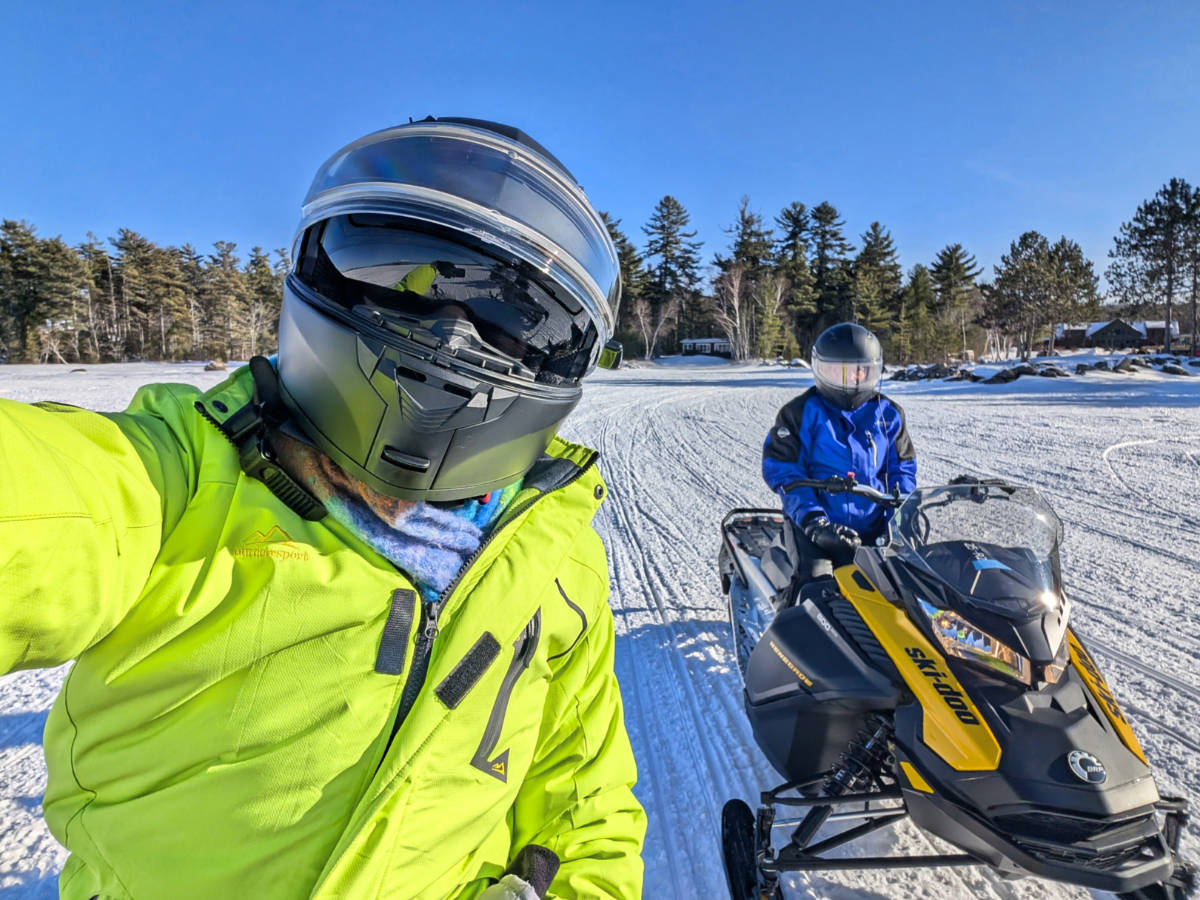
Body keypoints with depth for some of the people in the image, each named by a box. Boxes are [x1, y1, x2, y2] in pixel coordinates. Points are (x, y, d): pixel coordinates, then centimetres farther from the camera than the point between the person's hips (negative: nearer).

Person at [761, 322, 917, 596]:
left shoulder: (887, 413, 12)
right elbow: (780, 469, -8)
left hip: (873, 529, 4)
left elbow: (902, 468, 16)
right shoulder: (802, 413, -2)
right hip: (813, 526, -3)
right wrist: (814, 521, -19)